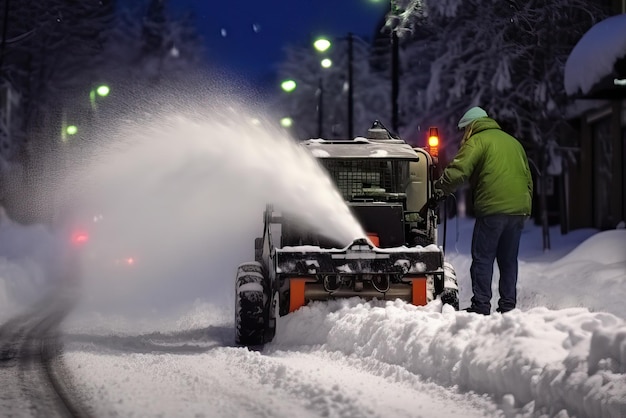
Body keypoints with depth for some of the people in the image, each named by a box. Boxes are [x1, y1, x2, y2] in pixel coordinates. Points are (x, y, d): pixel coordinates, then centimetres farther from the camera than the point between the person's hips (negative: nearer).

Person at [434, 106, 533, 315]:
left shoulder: (477, 141, 0)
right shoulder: (513, 142, 24)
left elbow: (457, 171, -13)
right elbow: (528, 178, 25)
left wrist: (439, 188, 2)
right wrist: (526, 209, 26)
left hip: (492, 209, -7)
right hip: (519, 209, 7)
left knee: (482, 258, -3)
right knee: (508, 260, 12)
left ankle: (481, 305, -7)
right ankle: (508, 306, 10)